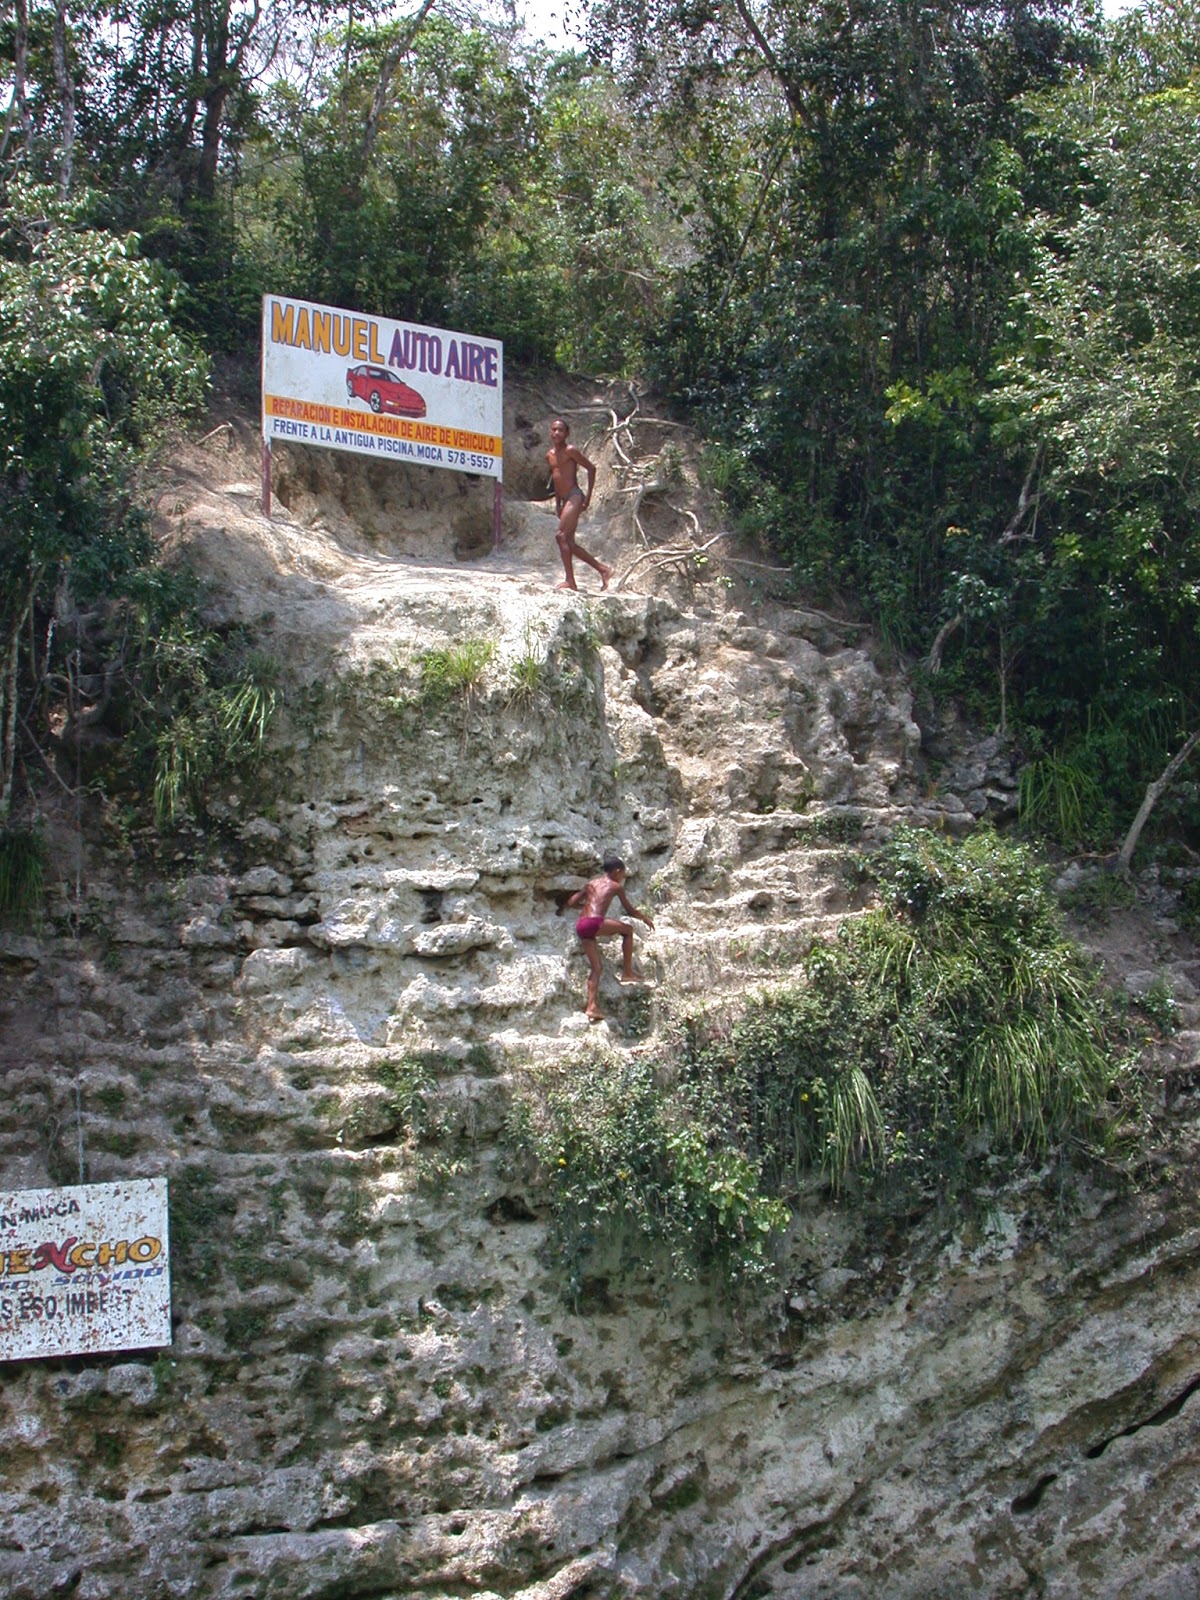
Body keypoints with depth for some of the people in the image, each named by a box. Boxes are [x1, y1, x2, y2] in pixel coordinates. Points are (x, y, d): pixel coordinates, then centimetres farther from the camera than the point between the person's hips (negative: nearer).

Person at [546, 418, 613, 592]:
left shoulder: (570, 451, -7)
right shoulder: (549, 455, 15)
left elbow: (591, 468, -6)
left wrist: (588, 497, -9)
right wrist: (558, 504, 20)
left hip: (575, 497, -8)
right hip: (565, 500, 8)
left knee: (561, 535, -17)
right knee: (568, 542, 5)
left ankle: (570, 581, -16)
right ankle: (602, 568, 16)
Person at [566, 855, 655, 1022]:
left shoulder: (590, 884, 25)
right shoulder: (615, 886, 12)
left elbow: (571, 902, 25)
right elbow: (629, 909, 18)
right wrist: (645, 918, 34)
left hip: (581, 925, 6)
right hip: (595, 922, -6)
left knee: (596, 967, 12)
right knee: (628, 930, 15)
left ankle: (591, 1005, 2)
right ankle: (627, 972, 11)